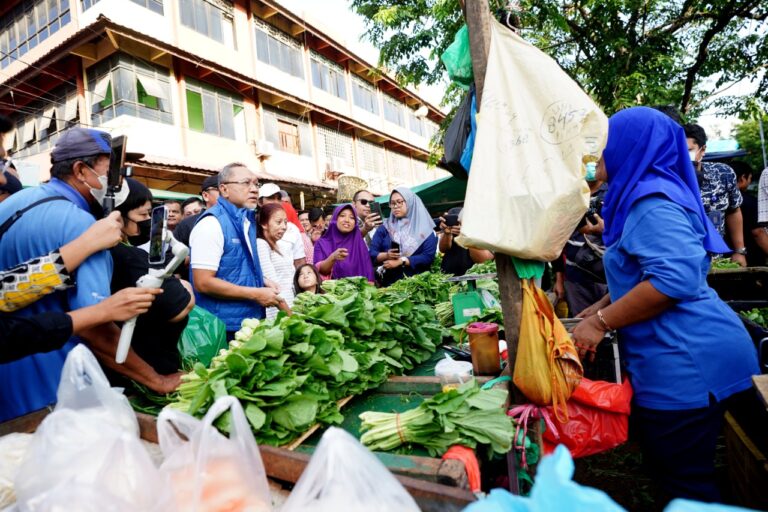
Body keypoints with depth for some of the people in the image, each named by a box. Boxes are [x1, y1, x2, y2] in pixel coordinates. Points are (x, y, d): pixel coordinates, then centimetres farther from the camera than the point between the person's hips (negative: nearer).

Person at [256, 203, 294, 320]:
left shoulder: (285, 246, 12)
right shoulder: (260, 244, -11)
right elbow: (272, 284, -17)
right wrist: (289, 314, -17)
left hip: (289, 305, 7)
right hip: (276, 312, -7)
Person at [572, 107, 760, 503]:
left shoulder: (651, 199, -17)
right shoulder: (642, 195, 15)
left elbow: (676, 277, -29)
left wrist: (601, 322, -22)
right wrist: (602, 307, 16)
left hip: (686, 362, -10)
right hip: (679, 359, 10)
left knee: (686, 484, 6)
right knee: (671, 472, 22)